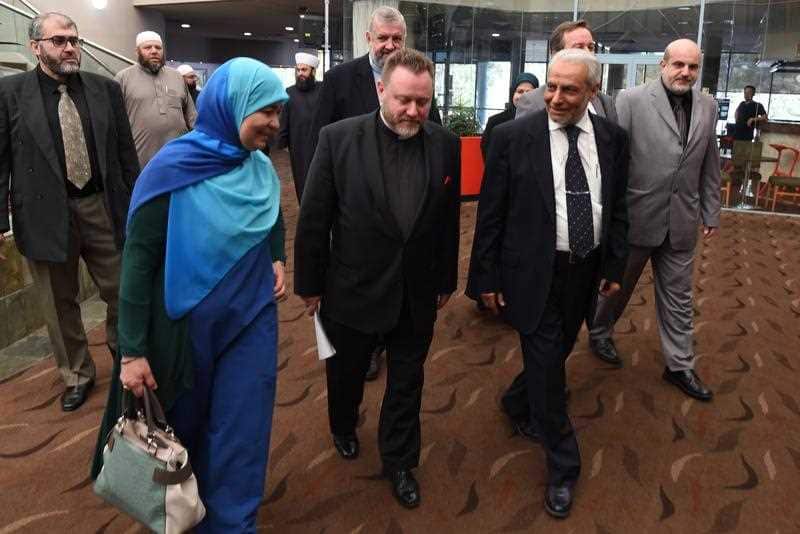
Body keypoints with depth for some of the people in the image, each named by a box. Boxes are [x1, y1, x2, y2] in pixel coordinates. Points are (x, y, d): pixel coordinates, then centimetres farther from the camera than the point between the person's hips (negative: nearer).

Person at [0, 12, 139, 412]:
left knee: (122, 293, 11)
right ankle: (76, 374, 31)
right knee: (60, 304, 12)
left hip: (104, 209, 2)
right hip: (46, 214, -1)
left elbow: (126, 152, 7)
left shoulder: (105, 89, 4)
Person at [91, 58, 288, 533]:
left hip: (252, 319, 3)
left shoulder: (261, 168, -2)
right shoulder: (173, 170, -17)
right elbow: (138, 261, -15)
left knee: (241, 433, 8)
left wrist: (277, 259, -1)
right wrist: (132, 351, -14)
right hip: (188, 326, -3)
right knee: (185, 425, 20)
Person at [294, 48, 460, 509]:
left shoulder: (446, 145, -6)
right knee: (346, 374, 22)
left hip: (417, 295, 2)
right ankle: (344, 427, 54)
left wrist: (445, 281, 9)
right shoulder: (339, 139, -14)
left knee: (407, 383, 17)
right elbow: (313, 219, -8)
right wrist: (310, 284, -3)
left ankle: (400, 462, 40)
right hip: (353, 290, -1)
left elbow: (448, 220, 3)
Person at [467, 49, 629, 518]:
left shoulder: (612, 138, 0)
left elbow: (617, 208, 8)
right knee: (547, 368, 3)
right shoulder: (513, 137, -11)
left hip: (585, 270, 4)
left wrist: (615, 266, 7)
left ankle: (523, 400, 54)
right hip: (534, 271, -4)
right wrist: (487, 277, -7)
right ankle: (564, 467, 21)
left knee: (556, 356, 22)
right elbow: (491, 214, -8)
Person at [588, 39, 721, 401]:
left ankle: (679, 365, 25)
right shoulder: (632, 100, -9)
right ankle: (599, 333, 39)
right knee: (618, 285, 15)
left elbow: (710, 166, 12)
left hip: (681, 221, 4)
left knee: (678, 297, 12)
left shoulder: (707, 107, 6)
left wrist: (711, 211, 13)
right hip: (636, 216, -4)